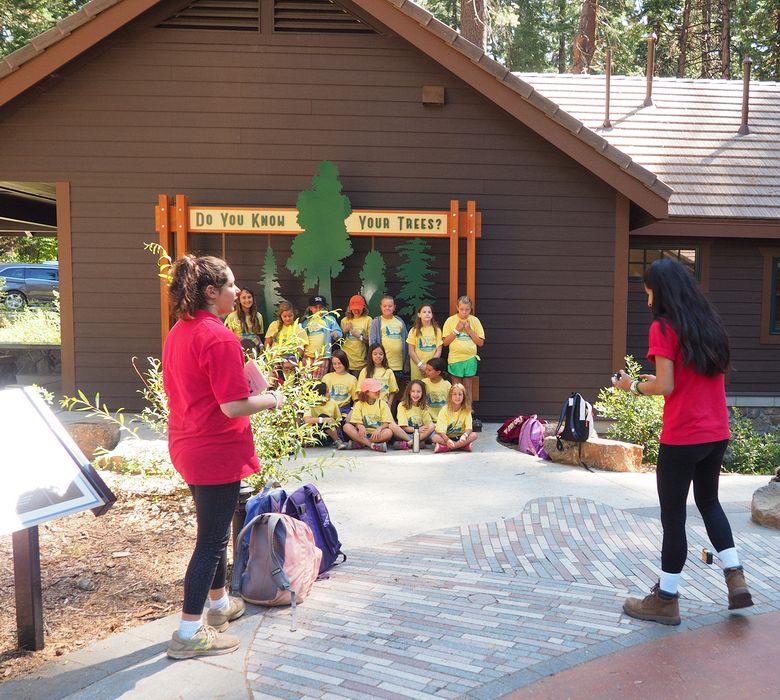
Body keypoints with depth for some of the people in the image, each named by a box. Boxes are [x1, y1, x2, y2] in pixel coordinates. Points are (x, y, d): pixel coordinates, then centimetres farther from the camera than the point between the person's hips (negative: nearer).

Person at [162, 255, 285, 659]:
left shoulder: (178, 332, 8)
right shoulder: (219, 338, -21)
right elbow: (234, 406, -24)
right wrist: (272, 400, -7)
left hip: (187, 446, 10)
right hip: (218, 451, -10)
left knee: (212, 529, 24)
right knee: (212, 539, 2)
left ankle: (219, 604, 41)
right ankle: (188, 633, 12)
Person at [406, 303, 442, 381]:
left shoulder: (437, 330, 5)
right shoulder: (414, 330, 2)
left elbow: (439, 350, 2)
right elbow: (411, 351, 0)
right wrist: (421, 365, -9)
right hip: (417, 368, -1)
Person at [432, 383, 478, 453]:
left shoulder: (466, 410, -3)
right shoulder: (445, 410, -9)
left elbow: (469, 428, -11)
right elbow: (441, 430, -18)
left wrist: (464, 435, -35)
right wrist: (447, 440, -37)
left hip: (459, 437, 2)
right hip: (446, 437, -2)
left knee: (474, 435, -25)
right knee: (435, 437, -31)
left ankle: (445, 447, -29)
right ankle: (464, 445, -29)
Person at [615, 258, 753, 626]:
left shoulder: (663, 327, -12)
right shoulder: (710, 323, 10)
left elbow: (665, 387, -16)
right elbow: (708, 375, 14)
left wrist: (634, 386, 1)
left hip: (681, 437, -7)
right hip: (717, 433, 7)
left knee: (673, 515, 4)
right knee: (709, 502, 26)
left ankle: (666, 599, 15)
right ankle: (735, 578, 20)